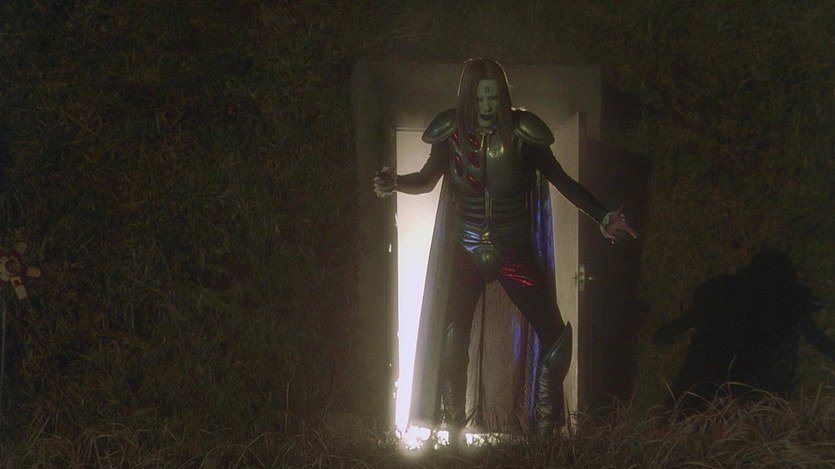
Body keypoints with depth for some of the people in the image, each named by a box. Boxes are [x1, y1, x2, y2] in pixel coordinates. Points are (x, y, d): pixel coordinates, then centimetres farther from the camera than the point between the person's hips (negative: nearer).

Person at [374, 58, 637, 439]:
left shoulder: (521, 134, -13)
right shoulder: (452, 133, -8)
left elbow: (562, 181, -8)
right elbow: (427, 180, 3)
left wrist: (602, 217, -18)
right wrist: (395, 183, -18)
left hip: (516, 251, -1)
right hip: (465, 253, 1)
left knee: (555, 337, -8)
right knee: (451, 341, -8)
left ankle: (546, 433, 8)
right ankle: (454, 432, 8)